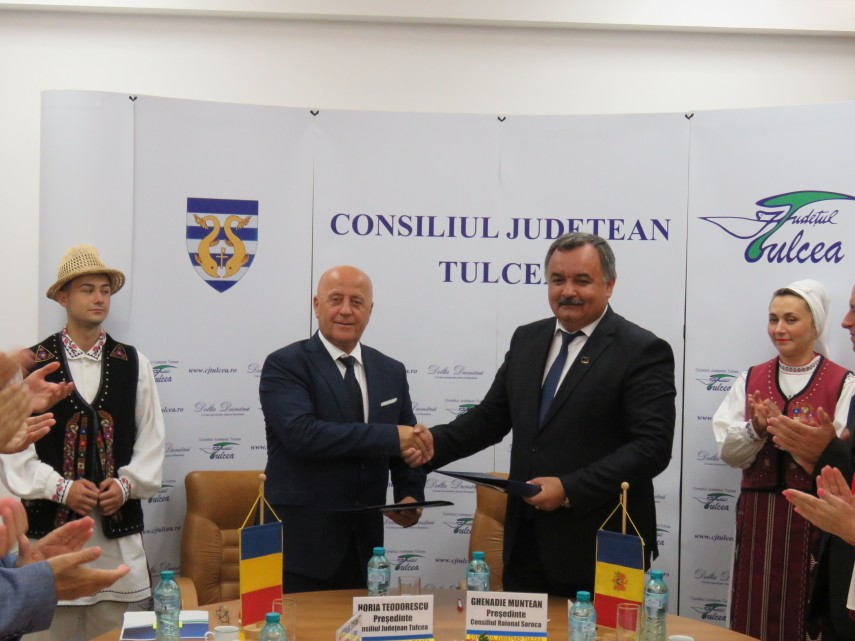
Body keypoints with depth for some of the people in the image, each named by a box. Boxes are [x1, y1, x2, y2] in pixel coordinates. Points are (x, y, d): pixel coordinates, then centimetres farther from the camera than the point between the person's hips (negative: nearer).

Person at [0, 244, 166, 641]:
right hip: (54, 522, -2)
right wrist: (62, 489, -11)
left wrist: (126, 485, -5)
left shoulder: (133, 364, 7)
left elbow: (151, 439, 8)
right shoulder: (32, 364, -1)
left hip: (119, 527, 2)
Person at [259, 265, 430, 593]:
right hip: (301, 544, -5)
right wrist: (391, 436, -23)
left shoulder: (391, 372, 10)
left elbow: (407, 446, 16)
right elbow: (301, 433, -22)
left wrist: (410, 495, -4)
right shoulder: (284, 366, -7)